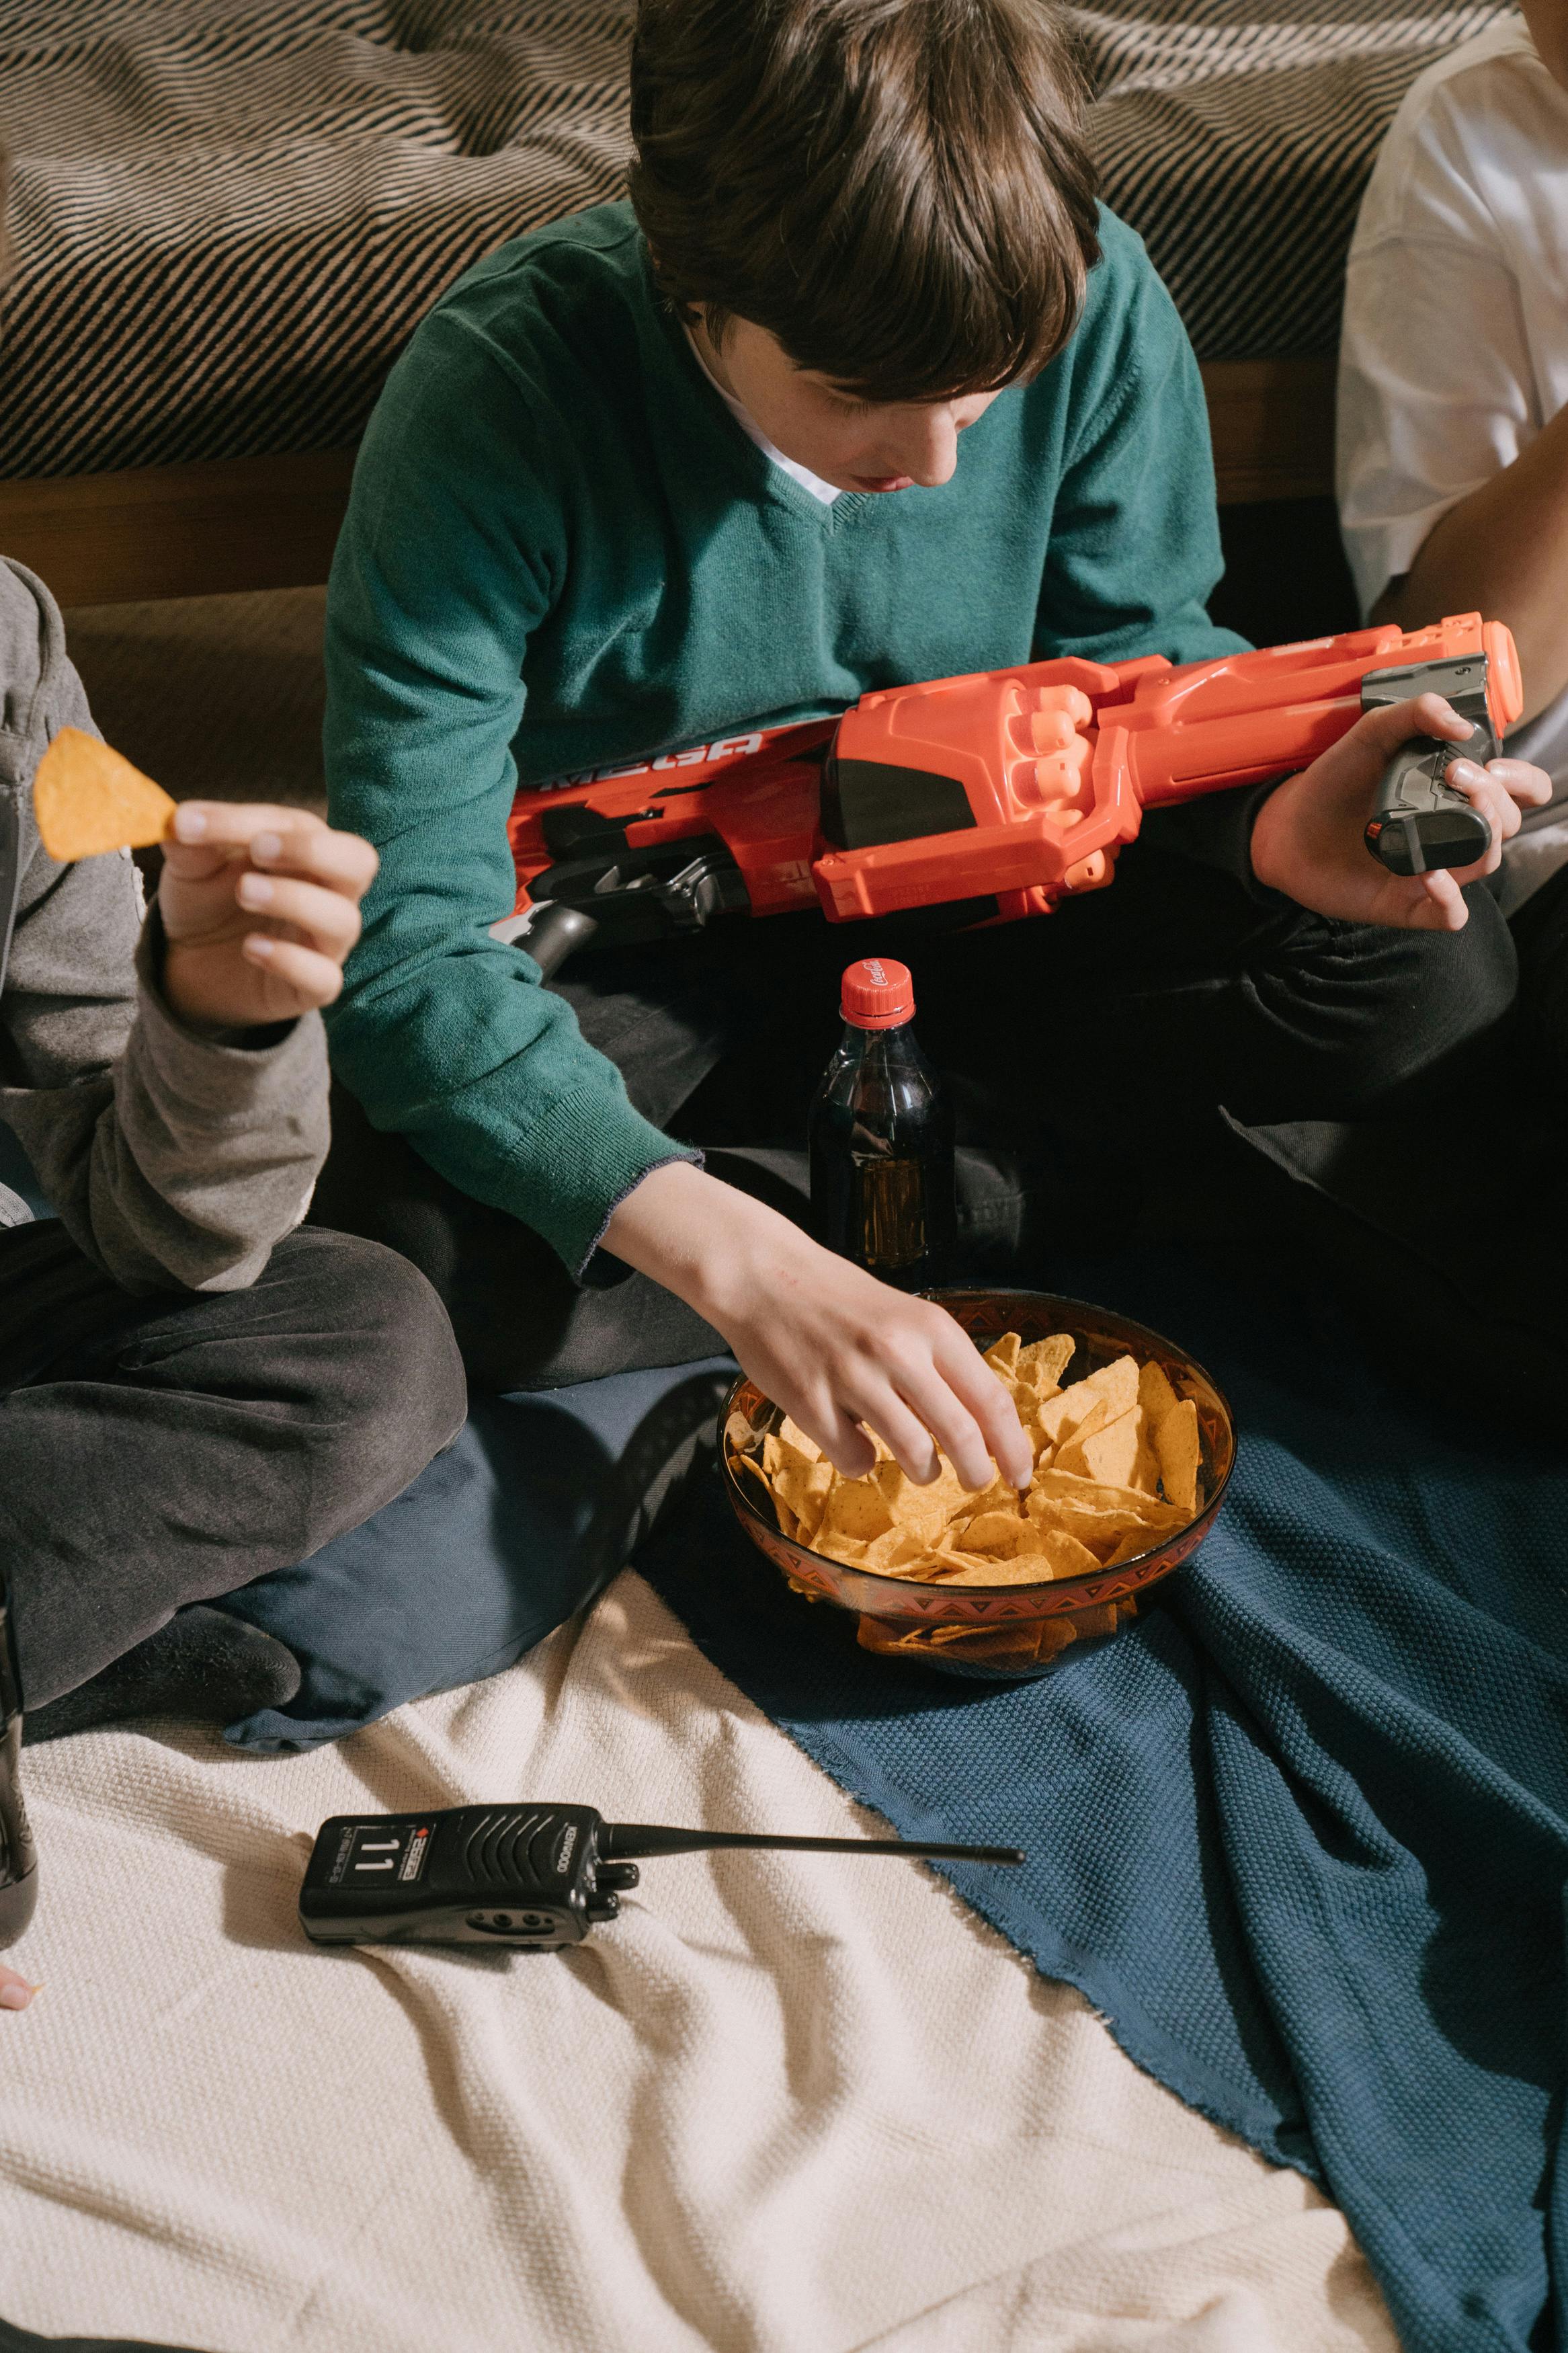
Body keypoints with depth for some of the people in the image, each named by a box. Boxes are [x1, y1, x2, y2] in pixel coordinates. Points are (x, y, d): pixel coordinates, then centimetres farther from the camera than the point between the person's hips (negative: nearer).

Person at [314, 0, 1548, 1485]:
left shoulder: (1092, 302, -20)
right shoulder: (497, 396, -30)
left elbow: (1131, 655, -2)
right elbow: (408, 945, -33)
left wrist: (1271, 823, -26)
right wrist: (739, 1261, -45)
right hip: (624, 948, -3)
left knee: (1437, 979, -13)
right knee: (409, 1244, -33)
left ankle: (797, 1106, -7)